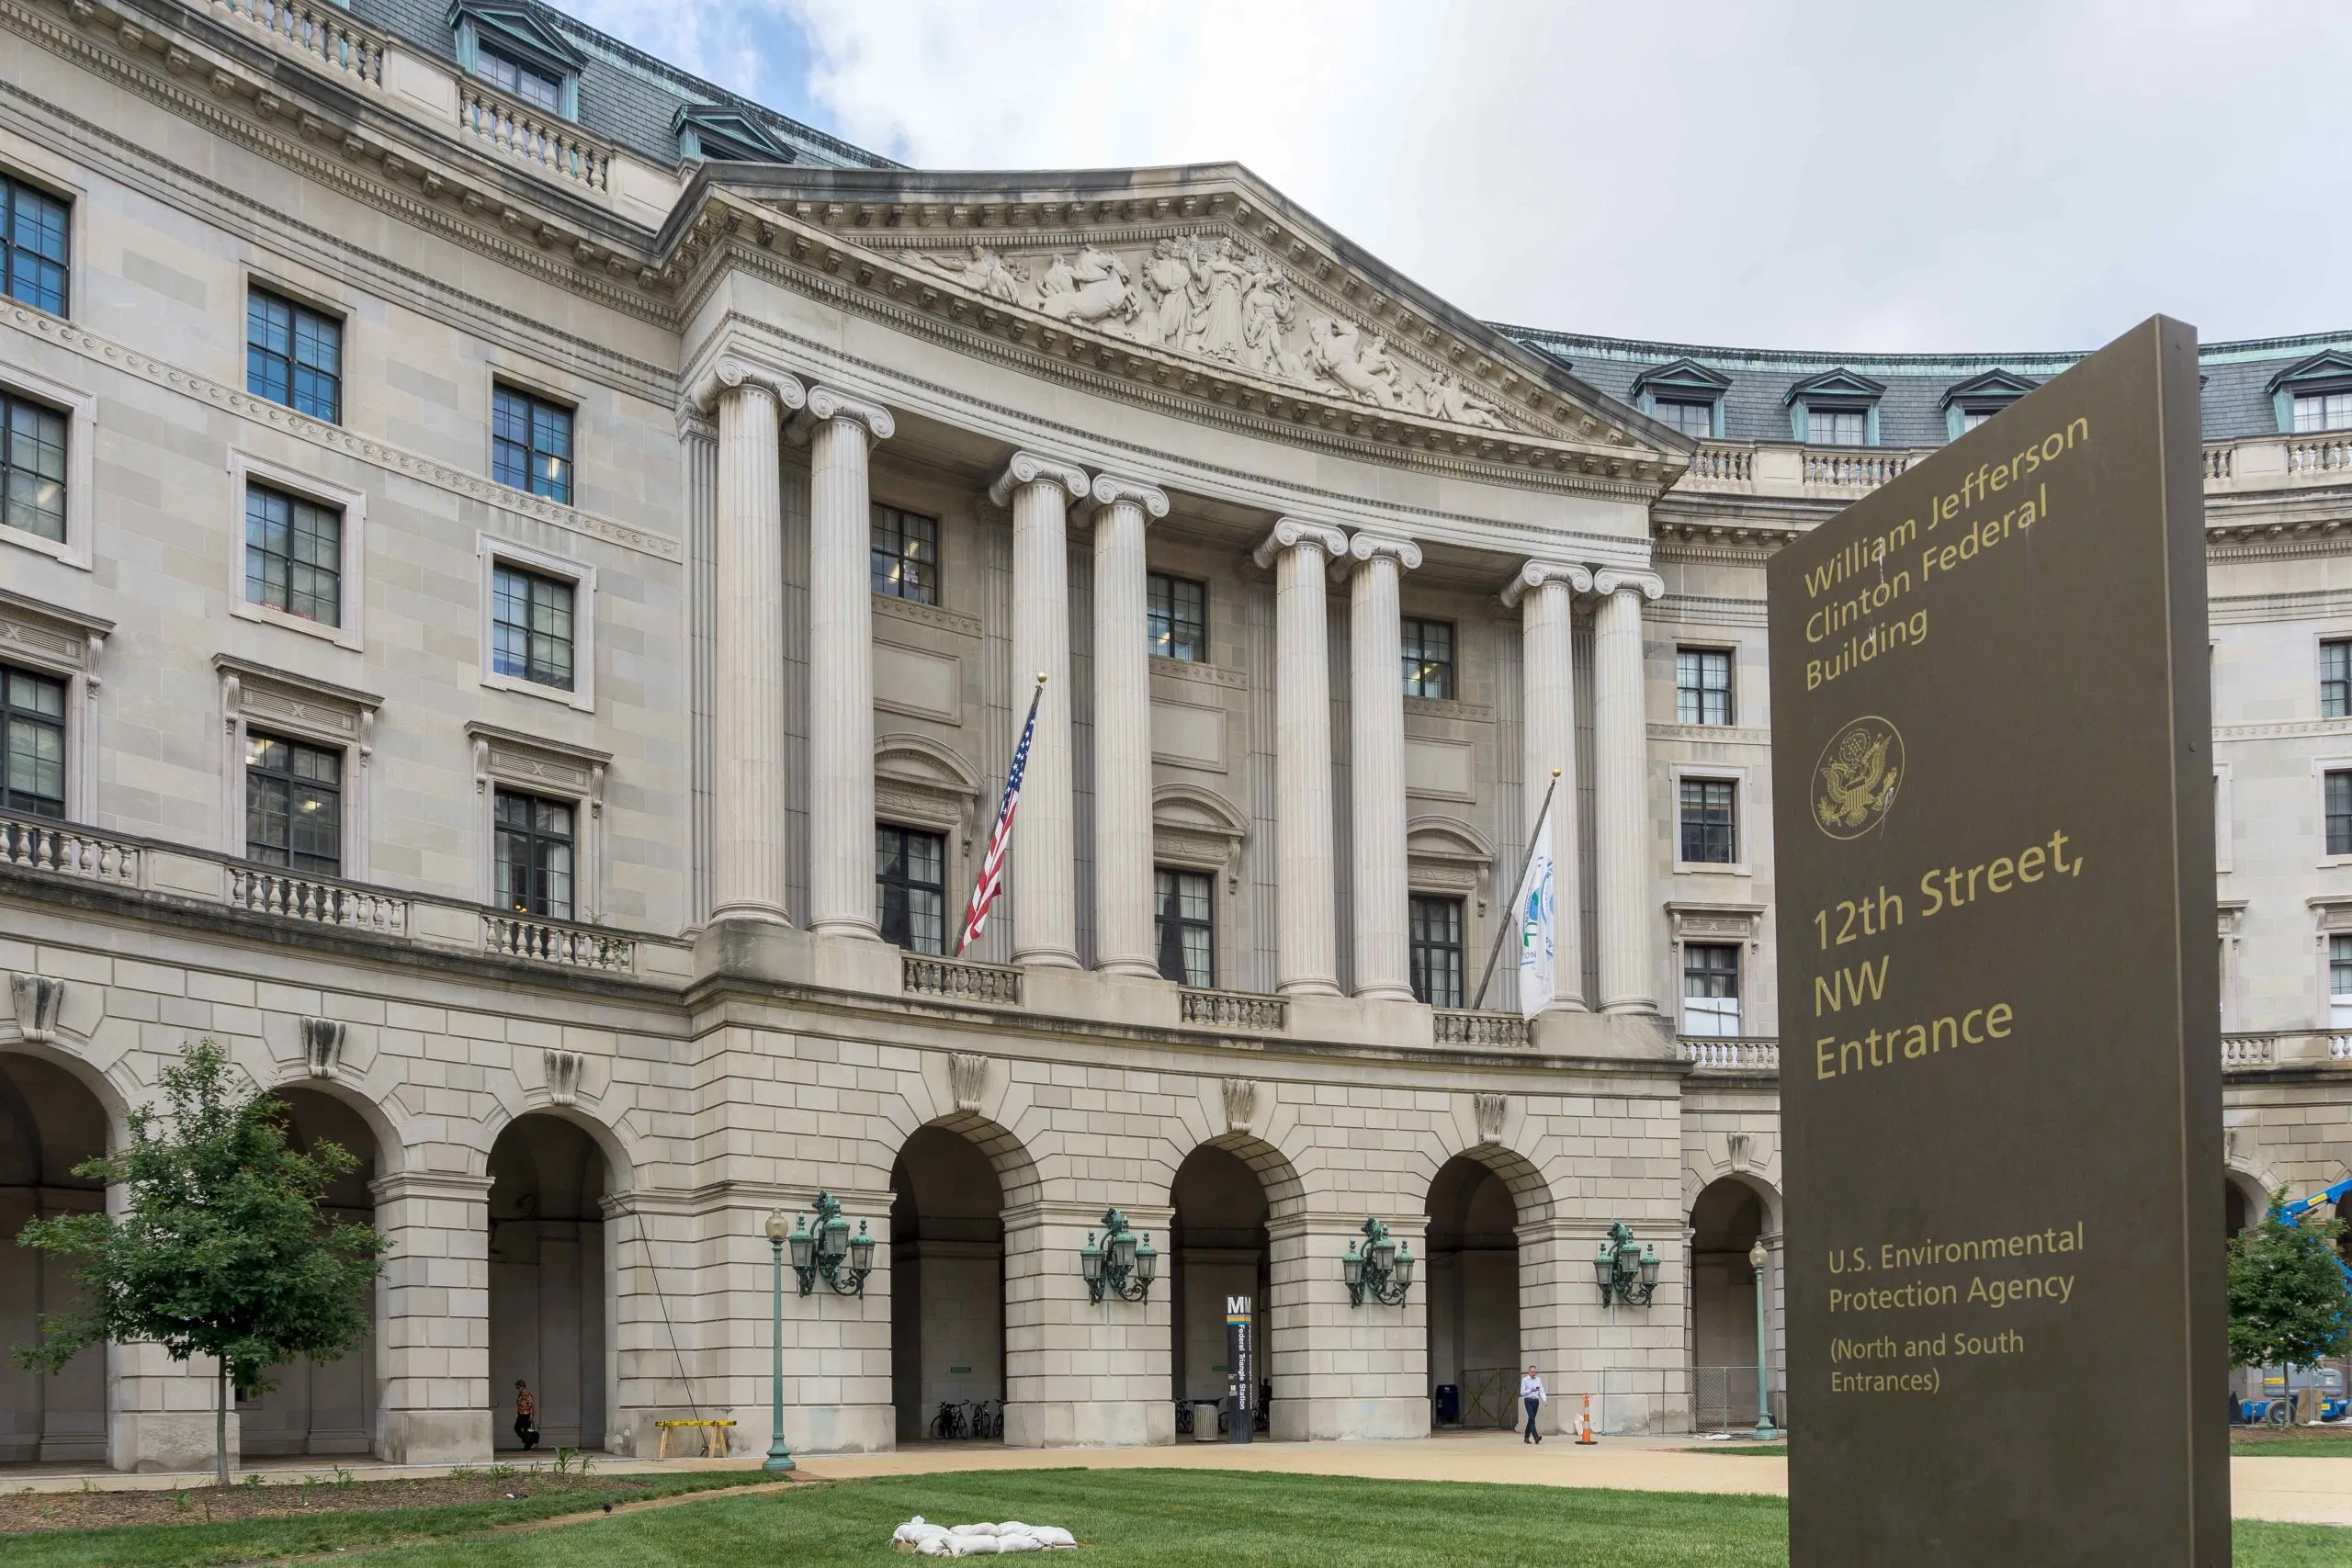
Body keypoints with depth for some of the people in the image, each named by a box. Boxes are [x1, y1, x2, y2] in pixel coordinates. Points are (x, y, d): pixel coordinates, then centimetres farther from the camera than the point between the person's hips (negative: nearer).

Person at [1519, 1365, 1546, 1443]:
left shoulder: (1538, 1380, 10)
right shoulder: (1524, 1380, -1)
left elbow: (1541, 1391, 4)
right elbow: (1522, 1392, -5)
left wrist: (1544, 1400, -11)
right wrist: (1531, 1390, -13)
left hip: (1536, 1400, 5)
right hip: (1528, 1400, -5)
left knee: (1531, 1419, 10)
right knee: (1532, 1419, -16)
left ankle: (1526, 1437, 19)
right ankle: (1536, 1436, -27)